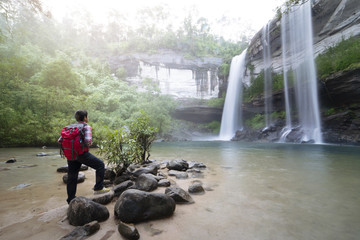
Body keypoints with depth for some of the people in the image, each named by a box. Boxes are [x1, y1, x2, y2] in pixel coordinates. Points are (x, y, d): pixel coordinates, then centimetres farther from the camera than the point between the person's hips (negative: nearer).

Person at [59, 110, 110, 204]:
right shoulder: (86, 127, -8)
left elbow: (60, 140, 9)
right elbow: (88, 140, -23)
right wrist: (90, 144, -2)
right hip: (82, 153, -7)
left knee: (72, 176, 14)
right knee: (100, 165, 5)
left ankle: (71, 199, 26)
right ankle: (98, 188, 4)